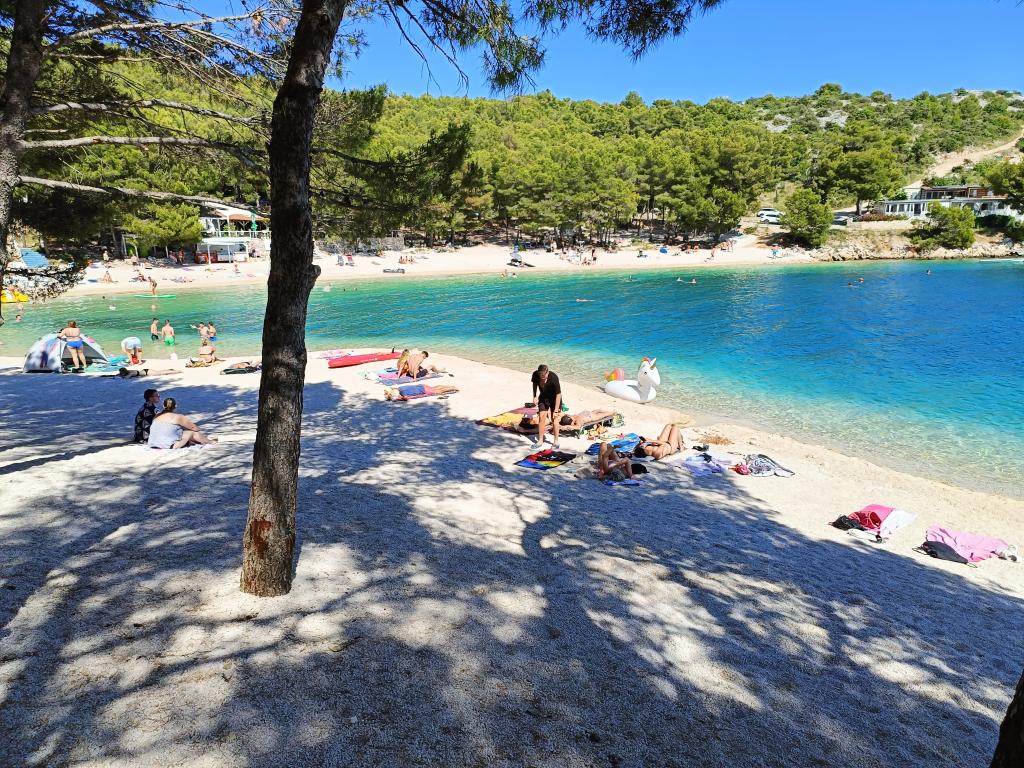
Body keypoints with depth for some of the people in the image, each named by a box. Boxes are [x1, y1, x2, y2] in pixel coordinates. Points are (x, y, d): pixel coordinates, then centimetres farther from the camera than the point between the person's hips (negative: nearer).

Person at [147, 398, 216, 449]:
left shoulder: (157, 417, 12)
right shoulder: (178, 417, -8)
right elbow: (194, 427, 1)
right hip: (169, 445, -7)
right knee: (192, 432, 9)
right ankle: (209, 441, 31)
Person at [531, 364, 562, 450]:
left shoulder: (553, 377, -34)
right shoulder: (535, 375, -22)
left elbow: (558, 394, -29)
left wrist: (556, 410, -28)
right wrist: (535, 396, -4)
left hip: (554, 398, -4)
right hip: (543, 397, 4)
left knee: (554, 419, -5)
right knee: (541, 418, 0)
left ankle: (556, 441, 7)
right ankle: (540, 441, 9)